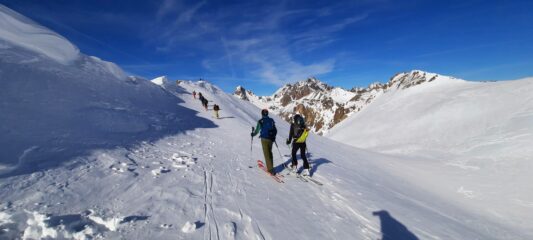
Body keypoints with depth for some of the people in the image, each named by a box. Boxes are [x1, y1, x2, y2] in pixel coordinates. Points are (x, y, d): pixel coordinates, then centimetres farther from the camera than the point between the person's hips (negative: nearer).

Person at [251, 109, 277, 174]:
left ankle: (270, 169, -2)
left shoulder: (260, 121, -6)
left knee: (266, 154, 0)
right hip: (271, 139, 4)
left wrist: (253, 134, 19)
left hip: (264, 139, -4)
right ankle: (271, 167, 27)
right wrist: (273, 136, 26)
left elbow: (257, 130, -2)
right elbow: (275, 130, 8)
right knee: (270, 152, 20)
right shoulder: (271, 120, 5)